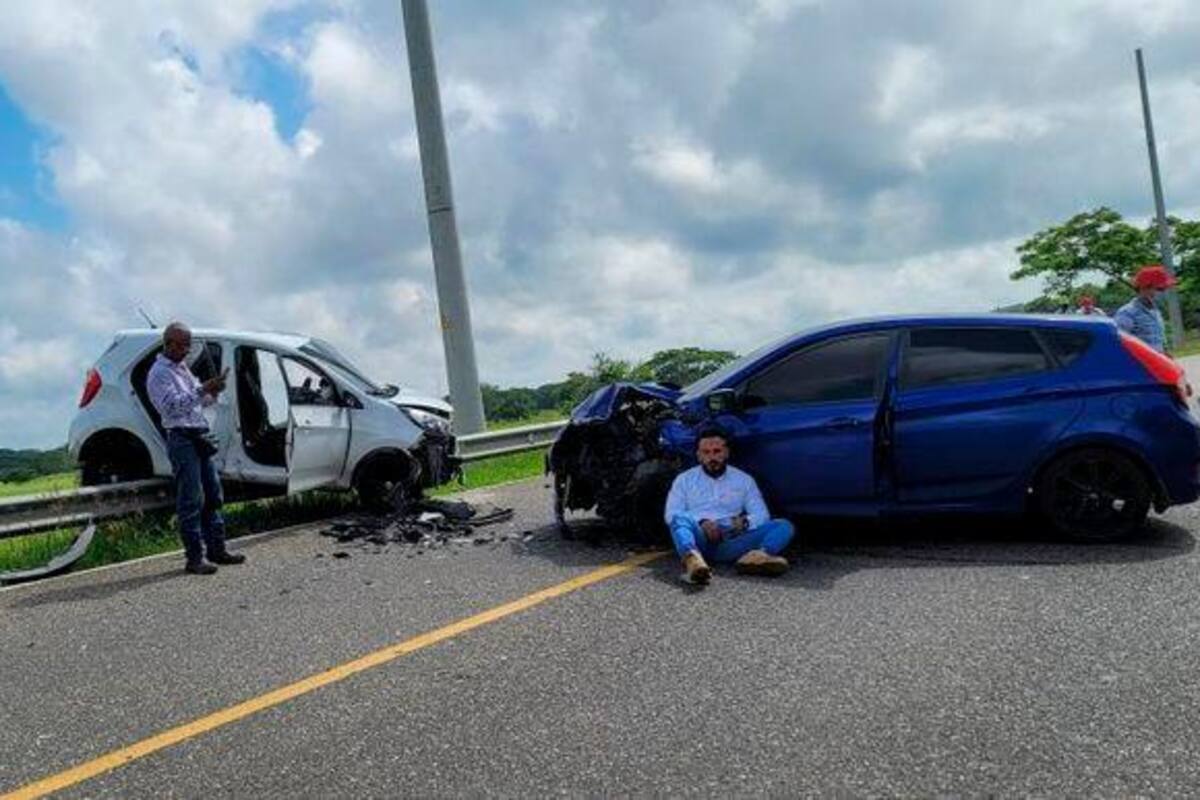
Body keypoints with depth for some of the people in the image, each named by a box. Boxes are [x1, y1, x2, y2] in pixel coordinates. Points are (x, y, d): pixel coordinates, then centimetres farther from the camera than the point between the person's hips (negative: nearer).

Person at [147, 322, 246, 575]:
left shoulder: (182, 368, 19)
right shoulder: (159, 373, -8)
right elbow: (172, 405, -21)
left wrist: (213, 391, 4)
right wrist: (203, 390, -25)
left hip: (200, 437, 9)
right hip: (182, 438, -9)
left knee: (213, 494, 11)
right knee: (191, 501, -7)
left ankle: (216, 549, 18)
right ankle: (194, 558, -3)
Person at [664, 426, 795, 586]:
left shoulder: (744, 480, 20)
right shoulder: (684, 479, 16)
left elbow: (761, 514, 13)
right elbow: (671, 514, 4)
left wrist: (745, 521, -11)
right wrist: (701, 522, -15)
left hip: (730, 544, 2)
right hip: (698, 540, -2)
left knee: (783, 526, -16)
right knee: (679, 519, -33)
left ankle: (760, 554, -48)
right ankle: (692, 558, -62)